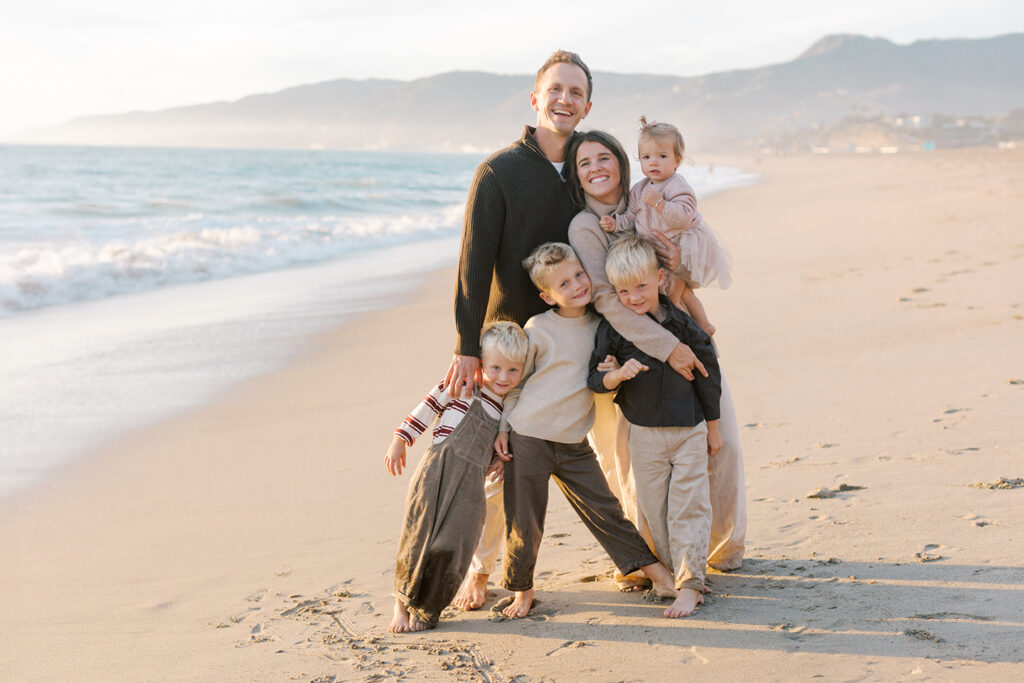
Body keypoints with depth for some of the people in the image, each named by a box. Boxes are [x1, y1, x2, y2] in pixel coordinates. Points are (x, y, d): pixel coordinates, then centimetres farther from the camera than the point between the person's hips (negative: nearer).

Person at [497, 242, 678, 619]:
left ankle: (652, 567, 15)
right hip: (528, 437, -3)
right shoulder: (538, 329, -8)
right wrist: (502, 426, 1)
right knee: (525, 521, 4)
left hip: (574, 444, 3)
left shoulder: (599, 324, 3)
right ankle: (521, 589, 20)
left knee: (604, 509, 4)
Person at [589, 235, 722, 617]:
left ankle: (690, 584, -3)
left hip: (689, 429, -1)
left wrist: (712, 426, 8)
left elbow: (707, 373, 4)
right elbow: (595, 379, -5)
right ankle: (676, 572, 19)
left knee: (689, 505, -5)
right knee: (654, 509, 5)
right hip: (644, 432, 1)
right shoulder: (613, 329, -7)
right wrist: (618, 374, -28)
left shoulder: (683, 324, -7)